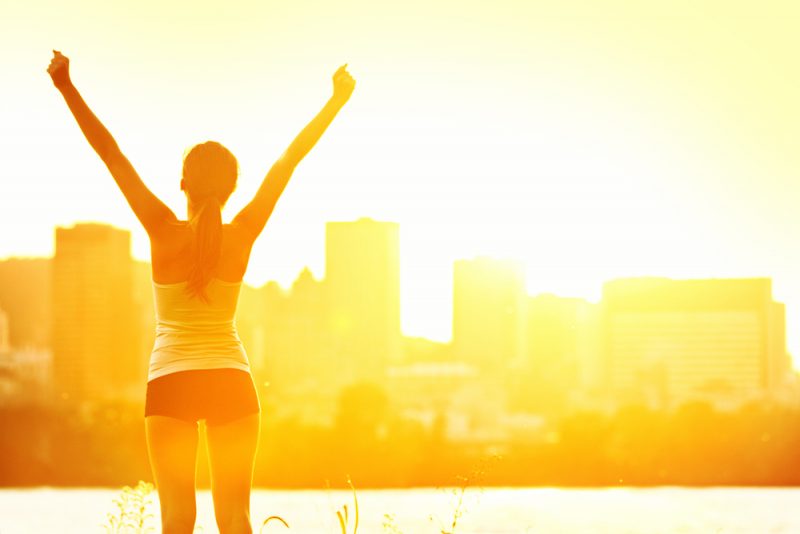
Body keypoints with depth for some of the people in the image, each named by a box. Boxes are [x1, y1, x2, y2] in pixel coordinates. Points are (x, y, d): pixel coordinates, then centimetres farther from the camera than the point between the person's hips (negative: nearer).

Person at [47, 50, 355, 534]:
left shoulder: (165, 232, -9)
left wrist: (68, 88, -8)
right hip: (231, 379, 1)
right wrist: (337, 100, 7)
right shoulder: (242, 237, -5)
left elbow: (109, 150, -9)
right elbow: (291, 158, 1)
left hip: (171, 380, -1)